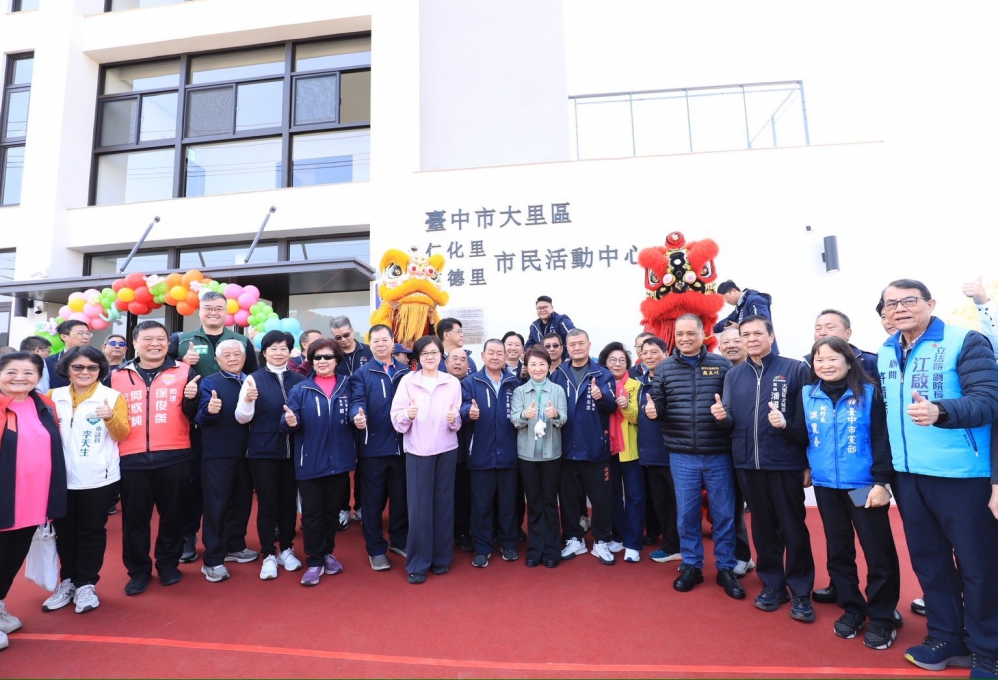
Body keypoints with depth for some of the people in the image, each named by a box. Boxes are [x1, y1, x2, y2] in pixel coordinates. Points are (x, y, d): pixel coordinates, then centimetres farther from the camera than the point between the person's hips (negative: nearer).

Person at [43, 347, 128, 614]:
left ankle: (86, 585, 19)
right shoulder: (54, 396, 7)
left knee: (91, 532, 6)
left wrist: (111, 417, -27)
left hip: (98, 478, -3)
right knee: (64, 532, 13)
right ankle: (67, 582, 29)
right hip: (62, 477, 4)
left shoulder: (113, 396, -4)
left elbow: (122, 435, -9)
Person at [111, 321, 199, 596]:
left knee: (172, 514, 11)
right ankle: (138, 570, 28)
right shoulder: (118, 375, 8)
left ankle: (168, 563, 30)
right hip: (132, 458, 2)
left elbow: (194, 414, 1)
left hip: (174, 456, -1)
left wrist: (191, 399, -19)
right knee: (134, 517, 11)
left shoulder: (184, 372, 2)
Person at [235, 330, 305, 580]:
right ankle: (268, 555, 20)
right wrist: (247, 400, -27)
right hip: (263, 452, -2)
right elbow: (242, 418, -9)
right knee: (267, 503, 6)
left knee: (289, 501, 11)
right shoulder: (254, 379, -4)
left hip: (292, 452, 2)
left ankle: (286, 550, 27)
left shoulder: (299, 380, 2)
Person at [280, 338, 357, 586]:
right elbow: (288, 424, -7)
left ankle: (328, 553, 35)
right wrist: (290, 422, -29)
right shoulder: (300, 389, -3)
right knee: (312, 514, 8)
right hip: (310, 462, -1)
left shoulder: (347, 385, 1)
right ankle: (315, 561, 23)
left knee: (333, 511, 16)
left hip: (339, 461, 2)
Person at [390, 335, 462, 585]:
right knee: (419, 506, 1)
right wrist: (408, 414, -25)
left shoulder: (453, 382, 3)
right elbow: (396, 417, -5)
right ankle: (417, 564, 15)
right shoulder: (407, 381, -2)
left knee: (443, 504, 10)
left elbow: (458, 419, 7)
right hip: (417, 451, -2)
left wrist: (454, 419, -15)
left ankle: (441, 558, 26)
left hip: (446, 450, 2)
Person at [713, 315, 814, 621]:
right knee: (762, 526, 14)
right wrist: (722, 416, -12)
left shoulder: (795, 369, -2)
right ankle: (772, 585, 29)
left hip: (786, 463, -3)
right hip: (747, 463, 4)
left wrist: (809, 463, -6)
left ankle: (801, 592, 24)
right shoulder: (733, 375, 9)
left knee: (793, 527, 7)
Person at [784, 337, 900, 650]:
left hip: (864, 484, -3)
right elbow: (804, 435, 5)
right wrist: (785, 425, -14)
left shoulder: (868, 392, -7)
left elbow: (882, 439, -8)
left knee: (878, 552, 5)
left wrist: (882, 481, -12)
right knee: (838, 550, 14)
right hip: (826, 485, 4)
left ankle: (881, 618, 22)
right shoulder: (808, 394, 2)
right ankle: (852, 610, 30)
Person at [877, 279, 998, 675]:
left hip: (962, 474, -5)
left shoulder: (966, 342, -9)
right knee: (928, 560, 16)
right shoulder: (885, 354, 7)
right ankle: (946, 639, 32)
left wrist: (940, 412, -38)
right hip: (908, 475, 5)